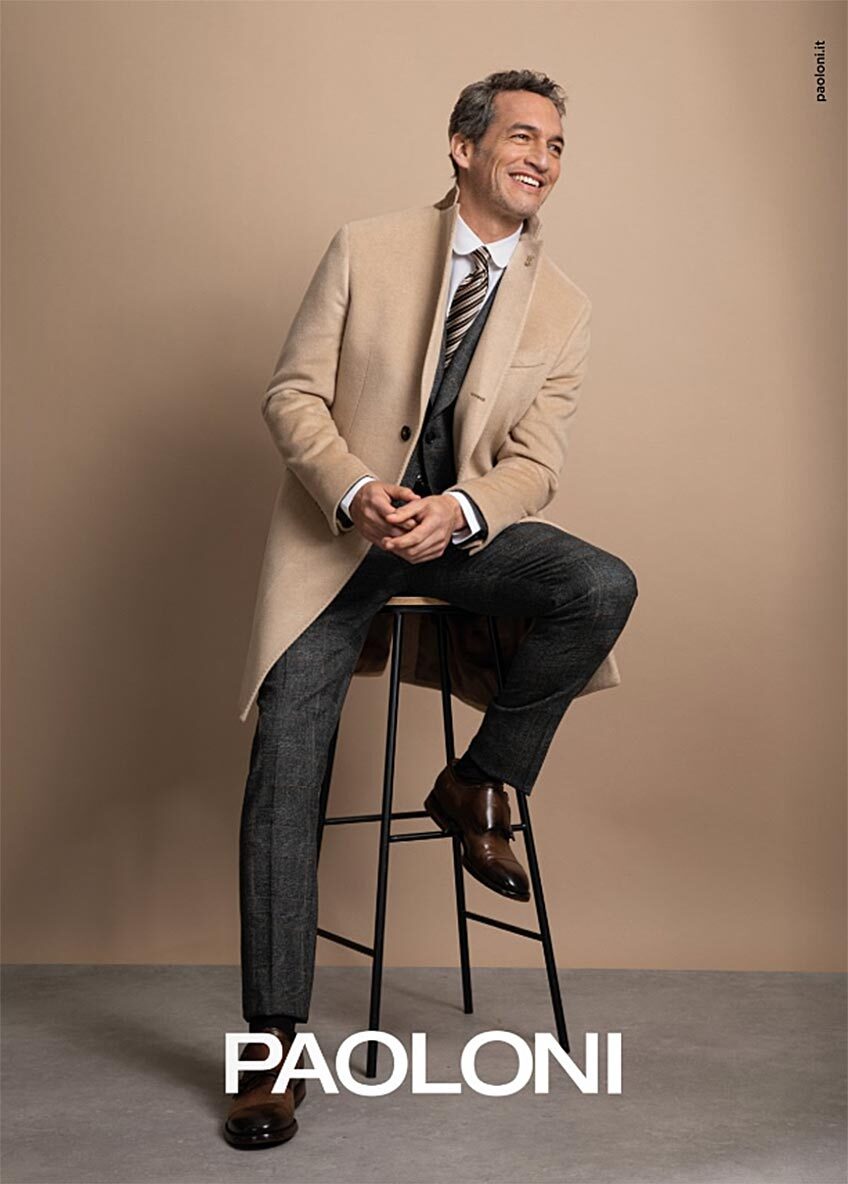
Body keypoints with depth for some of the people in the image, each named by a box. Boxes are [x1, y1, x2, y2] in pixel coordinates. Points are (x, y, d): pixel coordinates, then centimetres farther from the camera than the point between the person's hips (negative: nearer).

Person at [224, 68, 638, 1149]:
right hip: (338, 527, -2)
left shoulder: (561, 308, 3)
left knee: (604, 588, -28)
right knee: (283, 775, -11)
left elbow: (533, 462, -1)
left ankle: (477, 784, -3)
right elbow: (293, 394, -4)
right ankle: (273, 1044, 0)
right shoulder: (365, 249, -2)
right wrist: (354, 491, -23)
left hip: (462, 527, 2)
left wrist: (456, 512, -23)